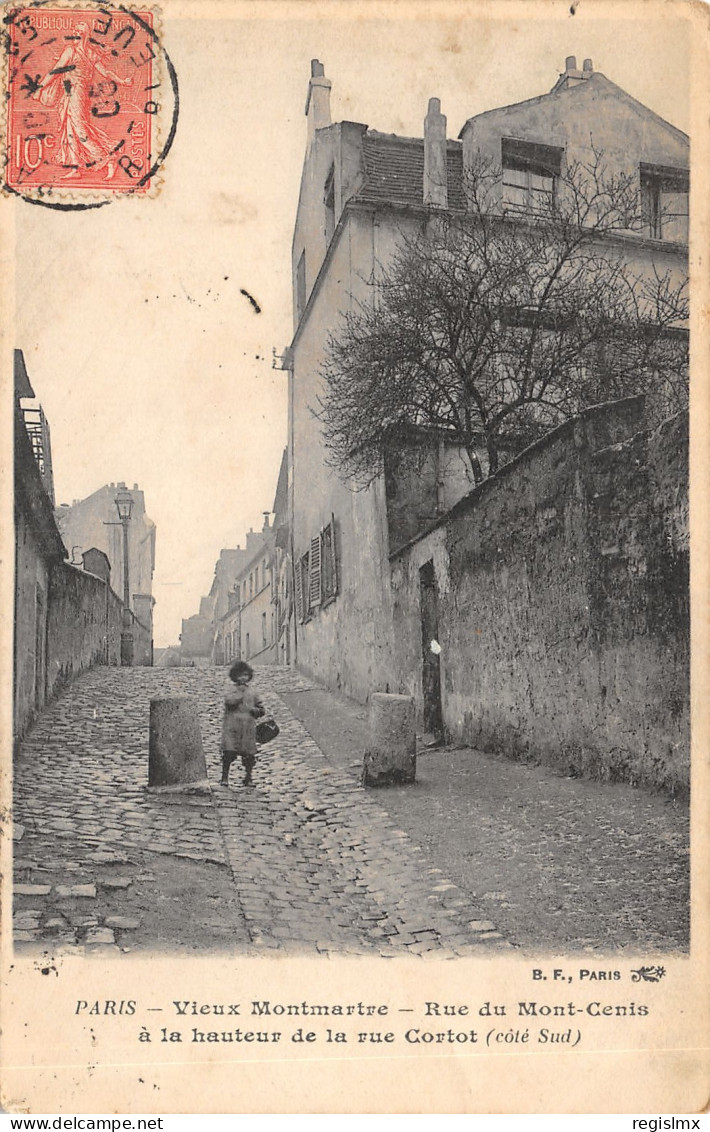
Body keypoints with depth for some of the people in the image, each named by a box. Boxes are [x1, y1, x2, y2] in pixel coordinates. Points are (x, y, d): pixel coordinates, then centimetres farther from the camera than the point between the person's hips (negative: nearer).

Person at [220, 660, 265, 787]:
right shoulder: (232, 691, 1)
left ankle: (248, 778, 21)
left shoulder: (252, 693, 13)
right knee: (228, 753, -10)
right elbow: (230, 701, -21)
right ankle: (224, 778, 3)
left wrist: (255, 710, -1)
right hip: (232, 728, -3)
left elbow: (261, 709, 20)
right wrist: (241, 692, -13)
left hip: (248, 729, 4)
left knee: (249, 754, 5)